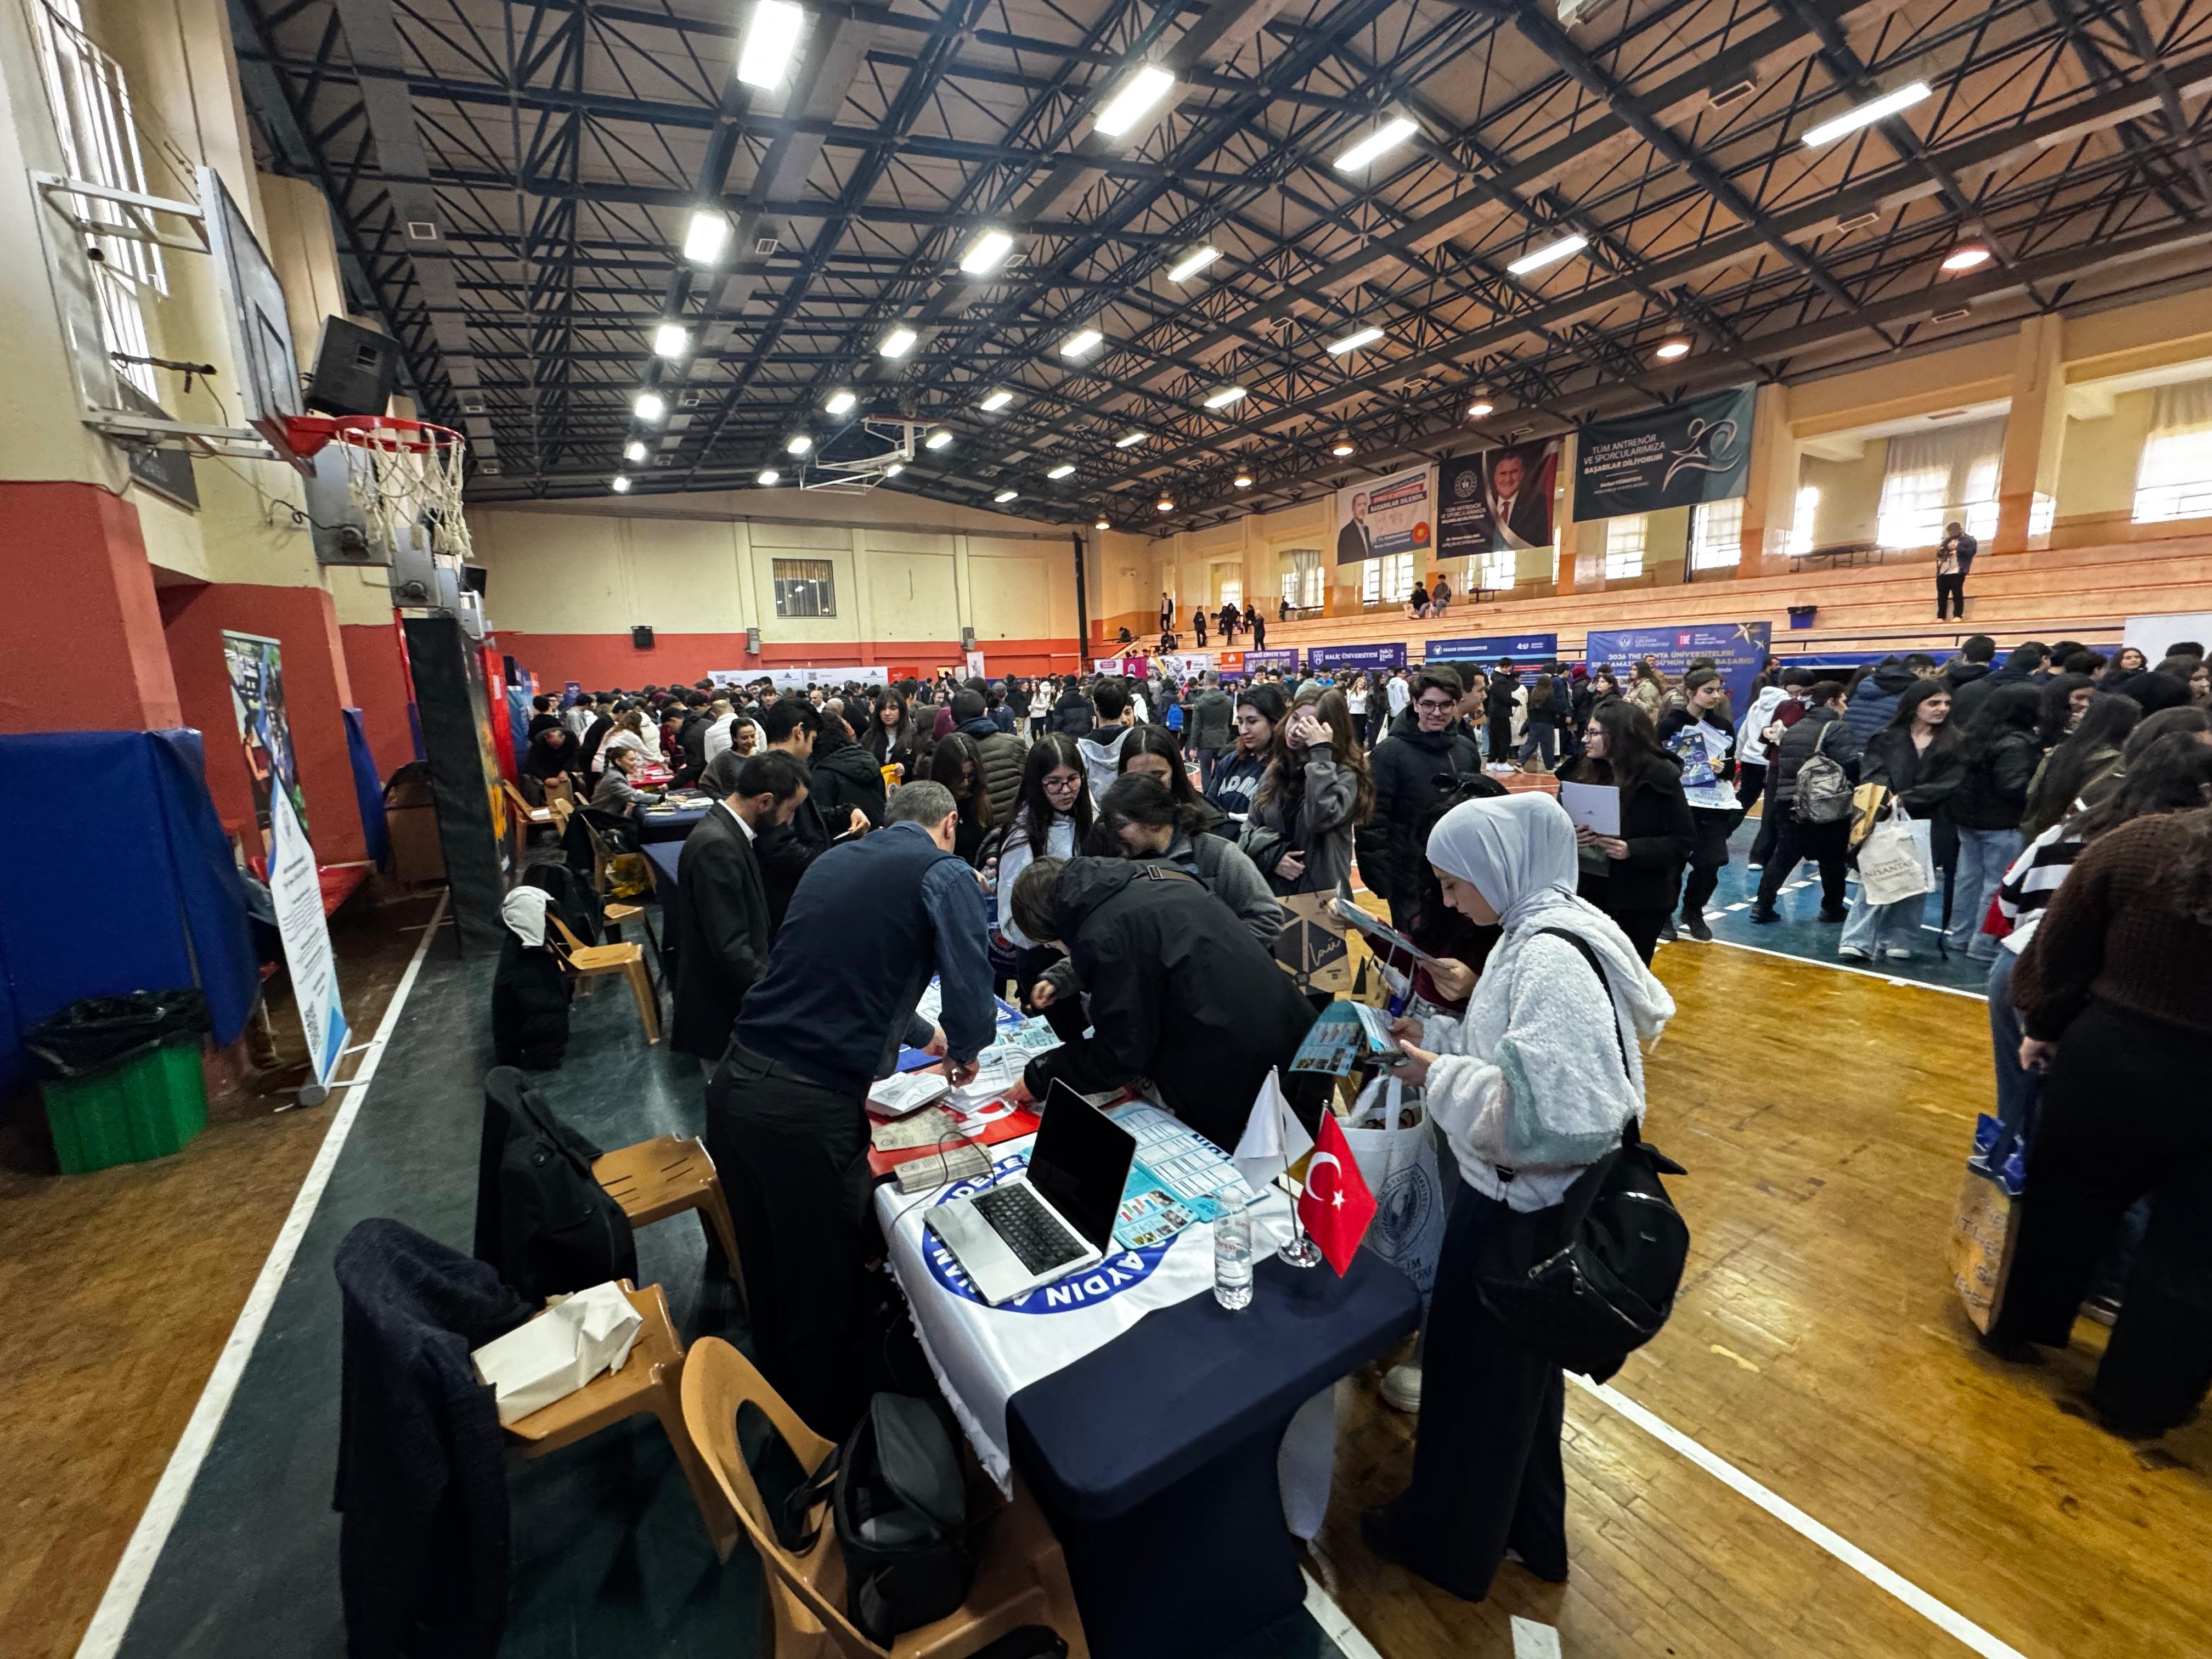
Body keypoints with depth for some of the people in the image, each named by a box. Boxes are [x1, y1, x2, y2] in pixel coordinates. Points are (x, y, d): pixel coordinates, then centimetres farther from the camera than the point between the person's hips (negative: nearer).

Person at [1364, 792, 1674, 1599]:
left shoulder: (1551, 961, -29)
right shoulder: (1537, 934, 0)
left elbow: (1557, 1114, -34)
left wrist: (1440, 1077, -25)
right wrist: (1436, 1035, 3)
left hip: (1519, 1214, -9)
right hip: (1521, 1198, 9)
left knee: (1473, 1369, 15)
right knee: (1520, 1369, 27)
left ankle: (1447, 1541, 41)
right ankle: (1529, 1530, 51)